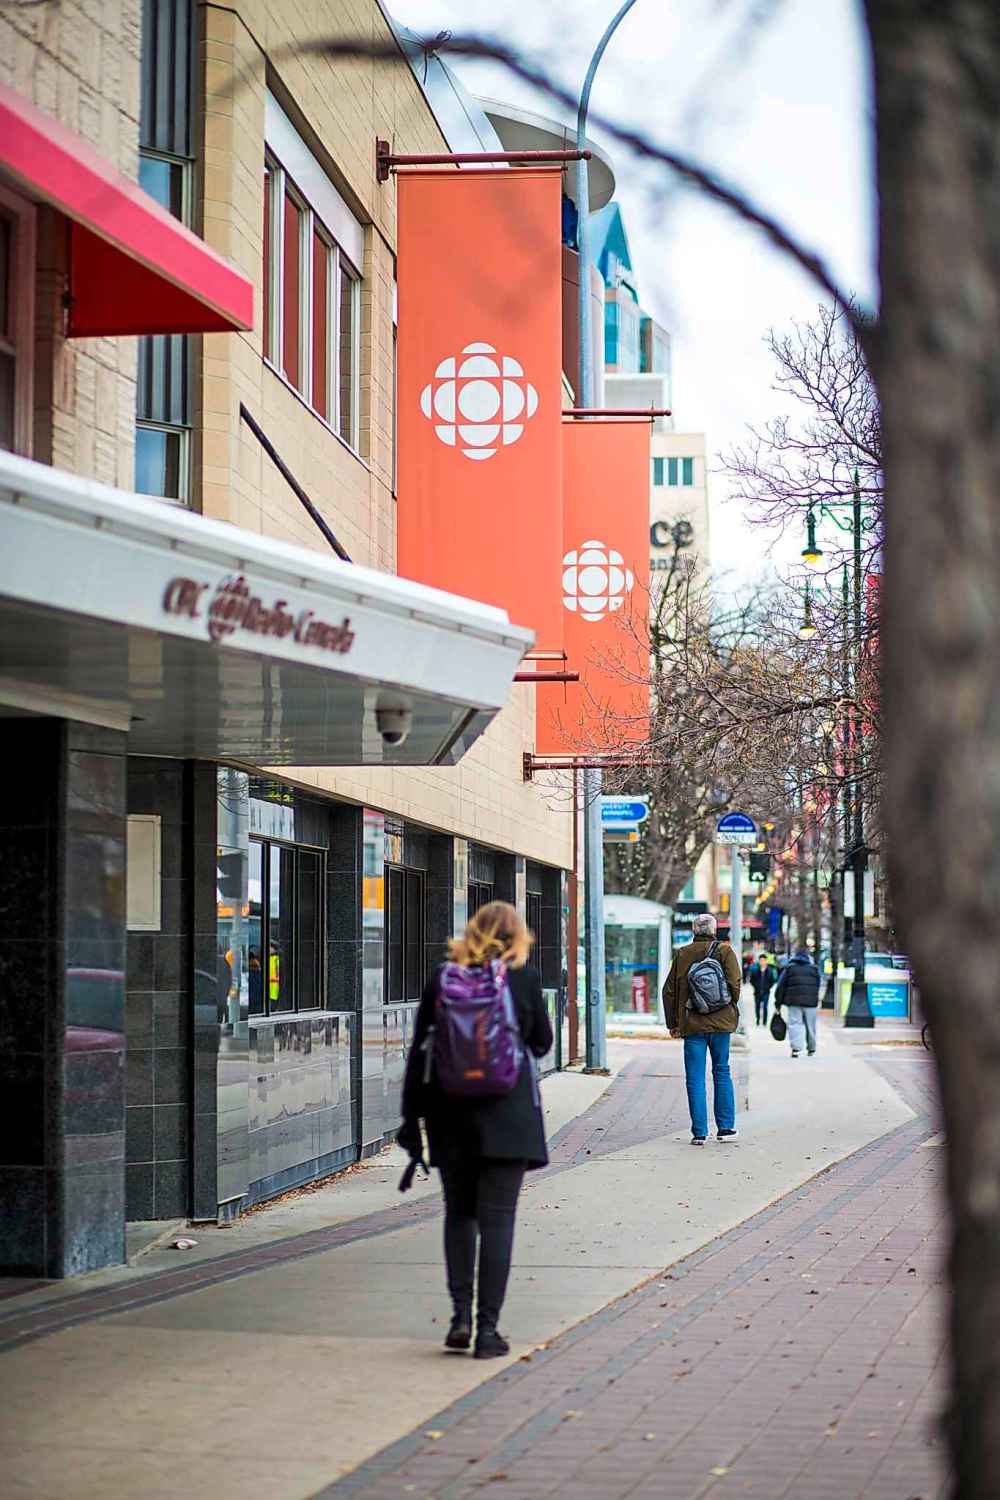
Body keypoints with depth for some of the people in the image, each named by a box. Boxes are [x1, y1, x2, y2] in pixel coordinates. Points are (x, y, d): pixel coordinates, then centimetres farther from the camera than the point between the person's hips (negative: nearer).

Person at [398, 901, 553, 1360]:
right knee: (497, 1219, 1)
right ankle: (488, 1329, -1)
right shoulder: (524, 978, -3)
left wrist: (411, 1115, 9)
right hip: (507, 1114, -2)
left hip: (450, 1114, 2)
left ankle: (460, 1316, 8)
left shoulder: (442, 978, 2)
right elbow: (541, 1043, 8)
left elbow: (420, 1050, 4)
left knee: (458, 1212, 16)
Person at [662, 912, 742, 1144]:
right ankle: (726, 1127, 14)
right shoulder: (724, 951, -2)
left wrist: (673, 1023, 13)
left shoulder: (682, 954, 3)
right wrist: (732, 1011, 9)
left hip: (692, 1024, 0)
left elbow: (669, 990, 5)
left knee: (695, 1079, 2)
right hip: (720, 1023, 0)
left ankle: (700, 1132, 0)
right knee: (722, 1073, 12)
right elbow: (734, 985, -8)